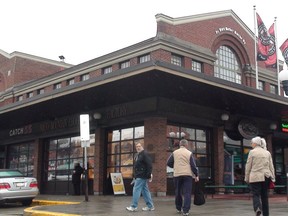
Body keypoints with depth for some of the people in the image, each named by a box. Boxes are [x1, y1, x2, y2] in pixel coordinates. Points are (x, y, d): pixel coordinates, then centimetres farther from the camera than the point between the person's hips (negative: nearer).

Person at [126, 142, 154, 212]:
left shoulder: (145, 154, -11)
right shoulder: (137, 155, 18)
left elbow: (149, 165, -18)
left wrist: (149, 175, -21)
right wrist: (135, 176, 19)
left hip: (141, 176, -10)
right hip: (138, 176, 10)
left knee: (136, 190, -8)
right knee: (145, 191, 11)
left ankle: (133, 206, -4)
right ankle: (150, 206, 17)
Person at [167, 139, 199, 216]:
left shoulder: (174, 153, 5)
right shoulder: (189, 153, 0)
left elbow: (169, 163, 6)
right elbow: (193, 165, -3)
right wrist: (196, 175, 6)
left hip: (177, 175, 2)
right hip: (187, 175, -2)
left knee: (178, 192, 15)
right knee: (187, 193, -1)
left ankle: (178, 208, 26)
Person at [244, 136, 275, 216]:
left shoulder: (252, 152, -2)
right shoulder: (267, 153, 11)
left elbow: (248, 166, -2)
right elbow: (271, 166, 10)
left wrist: (247, 178, 4)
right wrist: (273, 178, 13)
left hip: (255, 177, -4)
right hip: (266, 176, 4)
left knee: (256, 194, -3)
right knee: (264, 196, 11)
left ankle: (258, 208, -30)